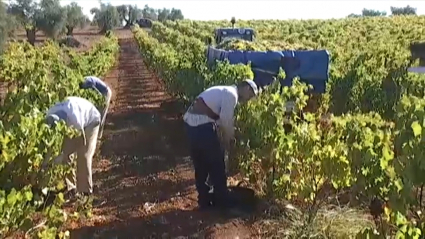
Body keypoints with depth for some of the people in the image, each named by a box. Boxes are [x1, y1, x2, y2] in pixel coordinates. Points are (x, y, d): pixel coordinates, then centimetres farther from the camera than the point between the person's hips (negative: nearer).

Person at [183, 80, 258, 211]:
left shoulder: (225, 92, 22)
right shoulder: (231, 94, -8)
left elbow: (222, 119, 23)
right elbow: (225, 121, -12)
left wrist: (225, 140, 22)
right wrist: (228, 142, 2)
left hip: (191, 121, 9)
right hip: (202, 125, -9)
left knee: (200, 165, 18)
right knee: (216, 164, 6)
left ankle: (204, 200, 27)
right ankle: (222, 201, 18)